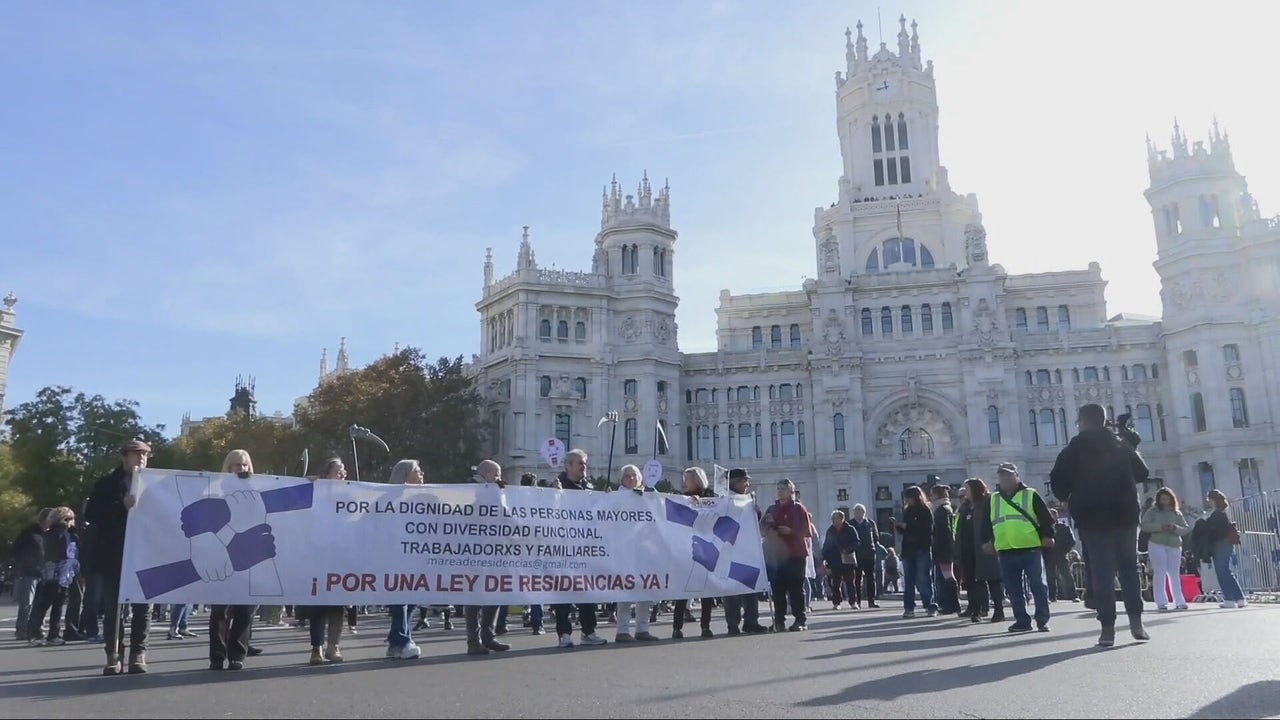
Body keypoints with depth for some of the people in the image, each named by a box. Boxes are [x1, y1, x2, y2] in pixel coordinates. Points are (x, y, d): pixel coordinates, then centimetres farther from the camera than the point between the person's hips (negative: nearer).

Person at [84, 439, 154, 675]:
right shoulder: (106, 483, 6)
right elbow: (90, 514, -5)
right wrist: (122, 506, -17)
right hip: (114, 556, -1)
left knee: (143, 607, 1)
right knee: (112, 607, 1)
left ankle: (138, 654, 7)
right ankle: (114, 656, 7)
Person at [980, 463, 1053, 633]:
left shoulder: (1031, 495, 5)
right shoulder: (992, 499, 15)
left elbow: (1046, 518, 2)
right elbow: (985, 522, 18)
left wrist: (1047, 536, -8)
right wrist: (986, 541, 9)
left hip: (1031, 549, -3)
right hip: (1005, 551, 4)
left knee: (1038, 586, -1)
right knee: (1013, 589, 6)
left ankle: (1042, 620, 10)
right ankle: (1022, 621, 15)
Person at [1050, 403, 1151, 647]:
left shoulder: (1073, 450, -4)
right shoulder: (1122, 447, 7)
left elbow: (1058, 482, -7)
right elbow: (1143, 473, 15)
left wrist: (1069, 498, 12)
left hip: (1092, 517, -3)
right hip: (1124, 515, 3)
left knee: (1100, 573, -1)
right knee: (1129, 567, 13)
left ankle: (1108, 627, -4)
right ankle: (1136, 621, 6)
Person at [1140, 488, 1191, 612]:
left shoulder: (1177, 513, 11)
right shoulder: (1152, 511, 4)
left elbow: (1186, 529, 7)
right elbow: (1144, 525, -5)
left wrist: (1175, 528, -12)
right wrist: (1160, 527, -16)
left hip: (1174, 545, 3)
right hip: (1157, 544, -2)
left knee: (1175, 574, 4)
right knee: (1159, 573, -5)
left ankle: (1179, 602, 10)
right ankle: (1161, 603, -4)